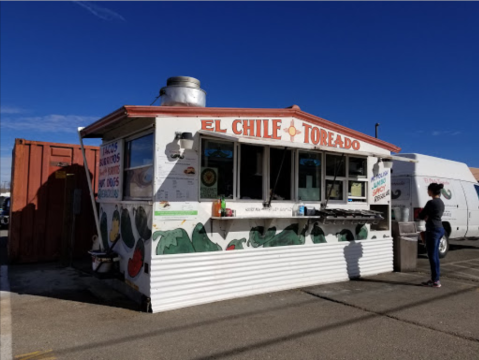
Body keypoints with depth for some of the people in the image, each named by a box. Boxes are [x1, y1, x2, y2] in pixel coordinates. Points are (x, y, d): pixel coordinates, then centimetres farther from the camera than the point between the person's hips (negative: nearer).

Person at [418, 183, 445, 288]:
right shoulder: (441, 202, 12)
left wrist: (425, 216, 9)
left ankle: (436, 281, 3)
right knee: (435, 255, 15)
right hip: (440, 229, 9)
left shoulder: (431, 202, -16)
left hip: (433, 230, -9)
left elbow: (421, 216, -11)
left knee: (432, 255, -2)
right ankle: (434, 279, 22)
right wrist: (427, 217, 2)